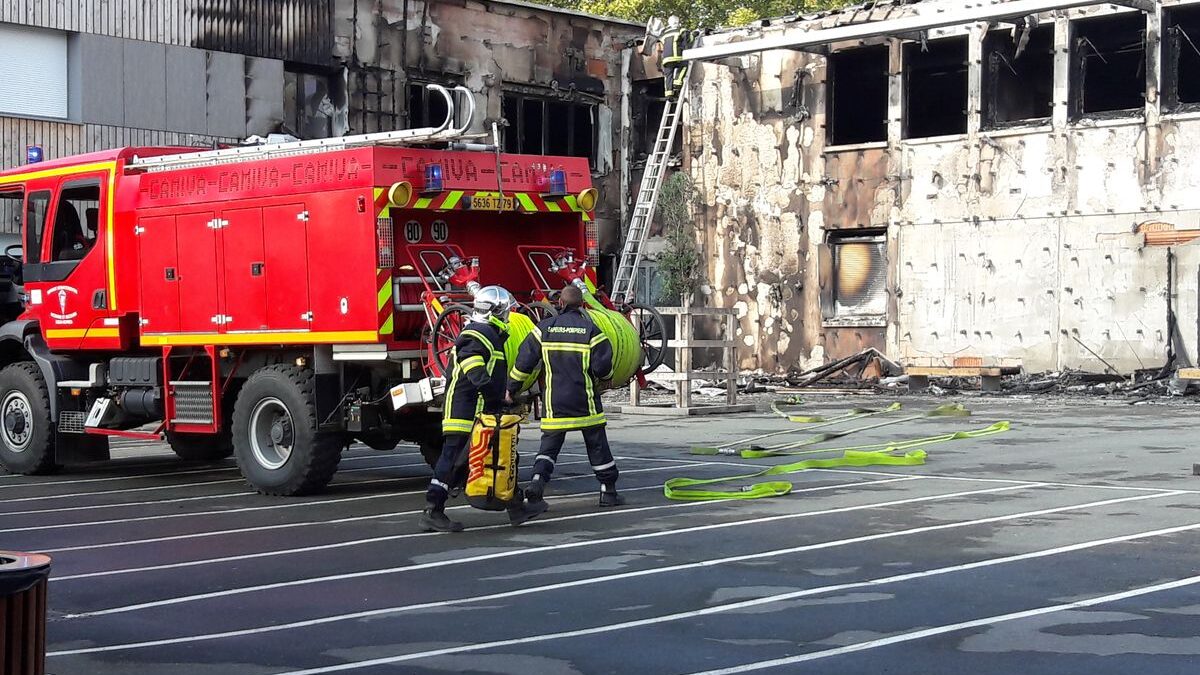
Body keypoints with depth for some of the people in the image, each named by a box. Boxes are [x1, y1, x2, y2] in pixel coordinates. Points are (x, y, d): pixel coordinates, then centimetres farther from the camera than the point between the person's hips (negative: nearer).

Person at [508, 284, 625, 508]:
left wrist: (512, 388, 11)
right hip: (585, 402, -1)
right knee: (597, 445, 9)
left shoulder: (545, 328, 0)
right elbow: (603, 367, -10)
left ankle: (537, 482, -12)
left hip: (554, 401, 2)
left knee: (549, 445, 9)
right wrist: (606, 375, 13)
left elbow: (524, 361, 0)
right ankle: (608, 492, 16)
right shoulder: (591, 330, -7)